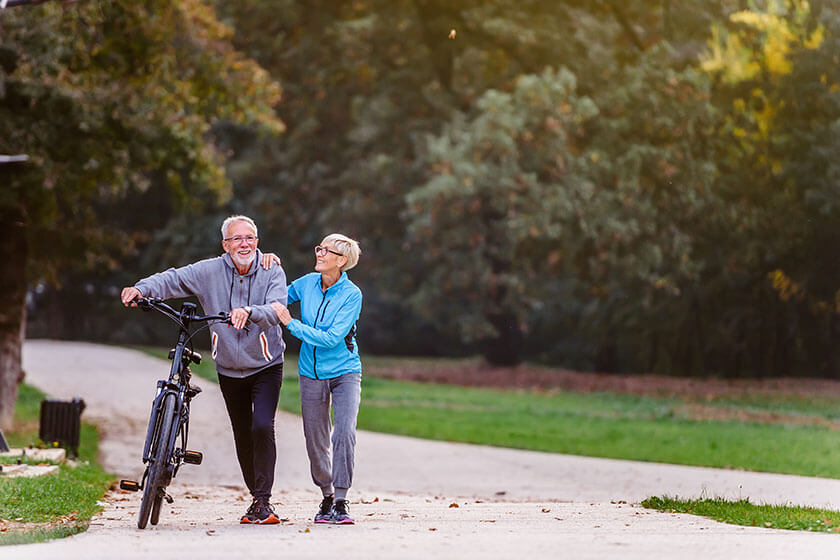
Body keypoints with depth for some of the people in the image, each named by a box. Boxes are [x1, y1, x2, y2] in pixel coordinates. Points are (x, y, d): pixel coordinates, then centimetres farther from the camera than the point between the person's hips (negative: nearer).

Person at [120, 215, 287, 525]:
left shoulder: (272, 273, -11)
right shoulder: (210, 271, -7)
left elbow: (276, 309, -26)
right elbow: (173, 279, -12)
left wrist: (249, 311, -47)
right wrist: (142, 288, -31)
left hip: (266, 367, -3)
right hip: (229, 369, 3)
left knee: (262, 427, -19)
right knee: (242, 437, 10)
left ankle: (263, 502, -13)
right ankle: (257, 497, 26)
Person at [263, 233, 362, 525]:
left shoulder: (352, 295, -14)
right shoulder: (307, 283, -1)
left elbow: (332, 338, -23)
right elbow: (276, 300, 15)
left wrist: (291, 323, -26)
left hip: (344, 372, -4)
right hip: (311, 373, 4)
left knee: (344, 432, -21)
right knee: (315, 440, 7)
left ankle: (341, 502, -16)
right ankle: (327, 496, 25)